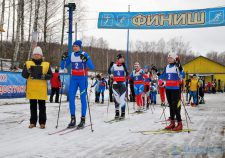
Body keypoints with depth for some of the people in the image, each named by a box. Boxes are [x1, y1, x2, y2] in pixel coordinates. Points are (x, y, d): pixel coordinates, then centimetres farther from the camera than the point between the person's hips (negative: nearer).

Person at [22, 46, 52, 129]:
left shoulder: (46, 64, 7)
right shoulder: (28, 63, 9)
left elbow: (50, 75, 3)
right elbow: (24, 75, 3)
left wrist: (43, 76, -15)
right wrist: (28, 71, -17)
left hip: (42, 89, -1)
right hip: (31, 89, 1)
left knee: (42, 106, 3)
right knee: (33, 106, 9)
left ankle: (42, 122, 10)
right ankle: (33, 122, 16)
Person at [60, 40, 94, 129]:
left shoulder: (85, 55, -7)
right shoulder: (71, 55, 5)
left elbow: (92, 67, -16)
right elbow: (63, 67, 6)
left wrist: (86, 60, -31)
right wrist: (63, 59, -12)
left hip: (83, 79, -4)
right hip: (73, 79, 4)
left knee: (83, 98, -2)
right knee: (71, 98, -2)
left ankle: (83, 120, 4)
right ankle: (73, 120, 6)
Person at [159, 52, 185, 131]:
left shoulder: (178, 66, -9)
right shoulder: (167, 67, 12)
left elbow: (182, 76, -22)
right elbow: (163, 76, 24)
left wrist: (179, 68, -34)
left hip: (175, 89, -7)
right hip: (168, 88, 7)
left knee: (175, 106, -9)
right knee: (171, 105, 11)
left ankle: (179, 124, -4)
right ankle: (172, 123, 18)